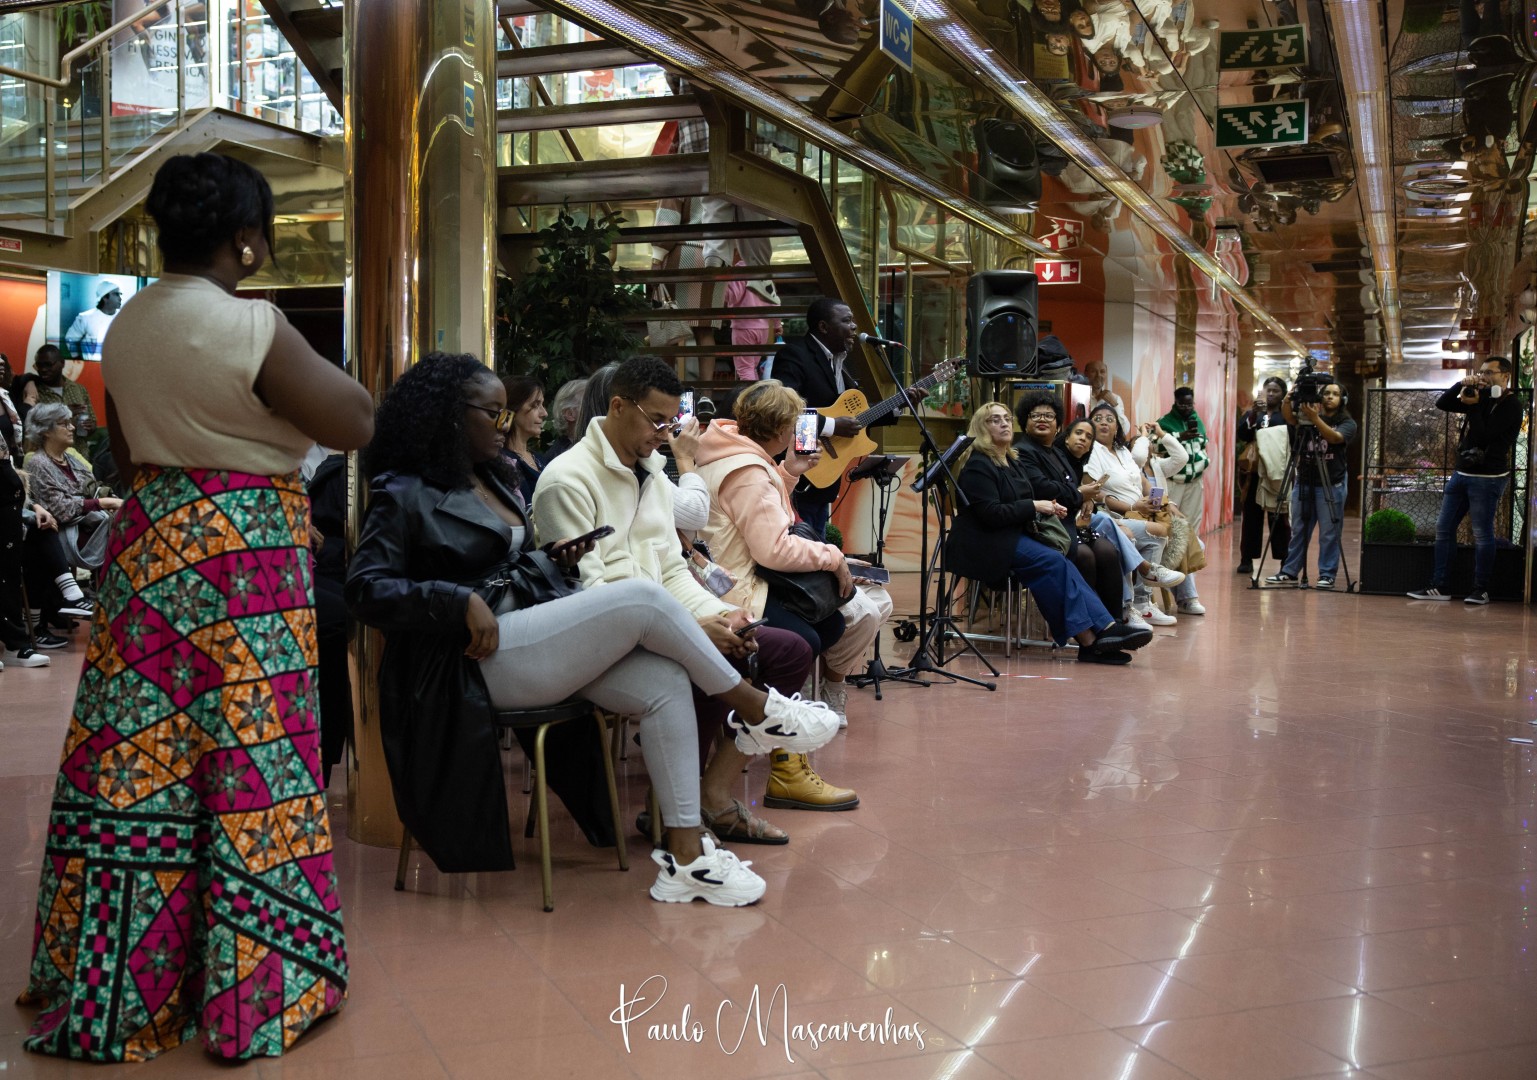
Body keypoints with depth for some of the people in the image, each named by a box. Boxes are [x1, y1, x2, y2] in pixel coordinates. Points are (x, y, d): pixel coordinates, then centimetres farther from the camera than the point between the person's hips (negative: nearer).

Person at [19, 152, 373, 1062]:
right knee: (245, 764, 1)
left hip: (147, 549, 7)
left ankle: (111, 982, 21)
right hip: (241, 556, -7)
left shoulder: (125, 326, 9)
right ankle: (247, 986, 11)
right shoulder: (252, 326, -15)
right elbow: (358, 424, -11)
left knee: (137, 758, 11)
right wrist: (306, 363, 3)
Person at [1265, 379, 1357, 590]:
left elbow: (1334, 437, -20)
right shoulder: (1307, 413, 8)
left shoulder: (1347, 423, -1)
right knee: (1298, 530, 9)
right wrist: (1287, 402, -29)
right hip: (1304, 481, 3)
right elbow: (1290, 418, -9)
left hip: (1331, 485, -3)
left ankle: (1327, 575, 5)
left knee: (1329, 533, -1)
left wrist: (1315, 419, -32)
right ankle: (1289, 572, 15)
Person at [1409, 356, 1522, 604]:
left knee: (1482, 534, -4)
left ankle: (1481, 590, 4)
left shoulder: (1510, 404, -7)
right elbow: (1441, 404, 13)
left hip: (1487, 477, -8)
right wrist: (1461, 385, 0)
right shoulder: (1480, 398, 15)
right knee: (1444, 528, 5)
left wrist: (1473, 406, -12)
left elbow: (1484, 435, -17)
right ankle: (1438, 587, 8)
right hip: (1461, 472, 8)